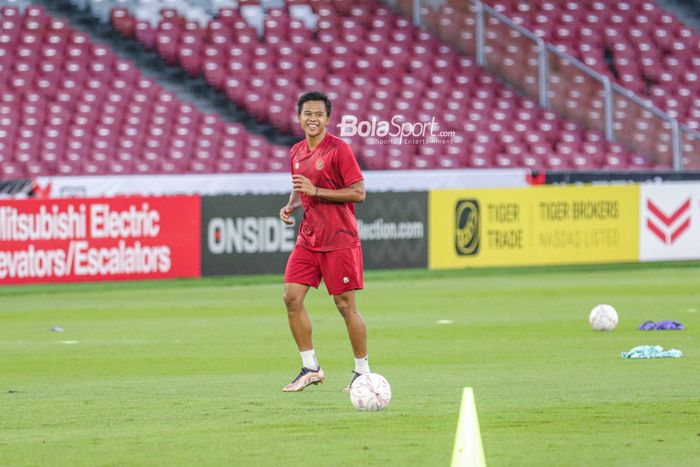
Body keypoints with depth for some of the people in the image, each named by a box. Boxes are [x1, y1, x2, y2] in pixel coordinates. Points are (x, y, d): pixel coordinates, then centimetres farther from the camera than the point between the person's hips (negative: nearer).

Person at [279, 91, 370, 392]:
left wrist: (315, 190, -19)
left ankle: (362, 371, 10)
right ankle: (310, 368, 7)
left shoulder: (339, 149, -11)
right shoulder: (296, 152, 11)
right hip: (308, 240, 7)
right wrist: (291, 206, 3)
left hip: (339, 240, -7)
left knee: (346, 305, -3)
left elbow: (358, 193, -14)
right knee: (292, 297, -3)